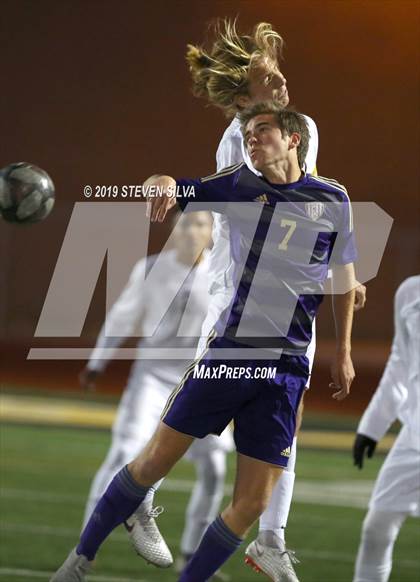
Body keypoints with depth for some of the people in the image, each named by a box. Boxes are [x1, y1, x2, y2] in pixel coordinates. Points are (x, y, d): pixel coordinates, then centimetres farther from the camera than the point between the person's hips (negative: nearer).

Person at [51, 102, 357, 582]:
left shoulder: (332, 199, 5)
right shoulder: (240, 185, 4)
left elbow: (344, 280, 15)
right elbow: (170, 189, 4)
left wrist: (342, 352, 17)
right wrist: (164, 182, -21)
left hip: (286, 371, 0)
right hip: (225, 353, 0)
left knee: (251, 504, -3)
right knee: (154, 461, 0)